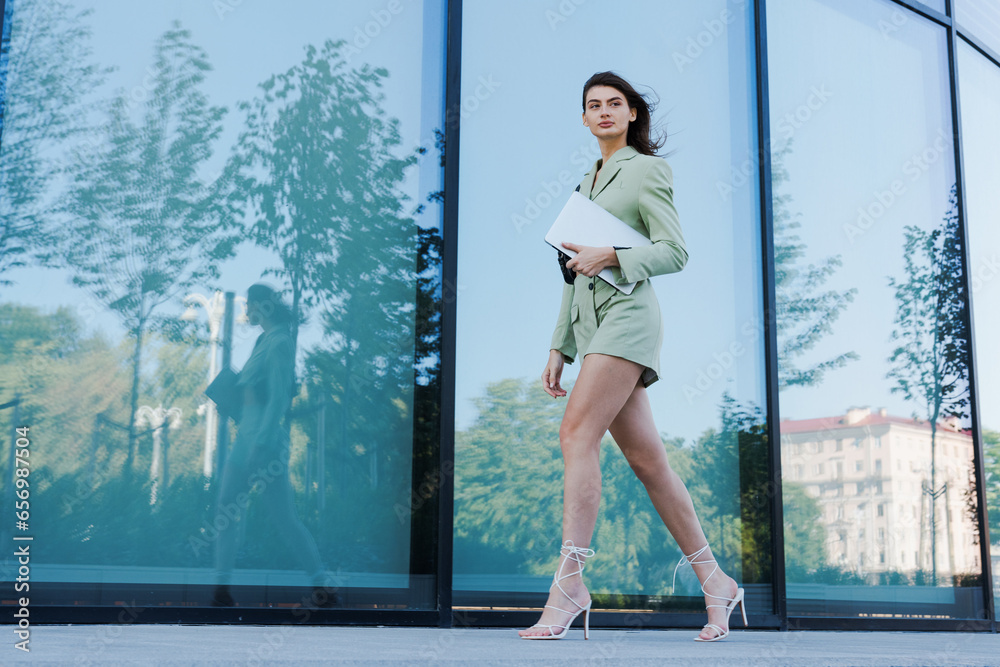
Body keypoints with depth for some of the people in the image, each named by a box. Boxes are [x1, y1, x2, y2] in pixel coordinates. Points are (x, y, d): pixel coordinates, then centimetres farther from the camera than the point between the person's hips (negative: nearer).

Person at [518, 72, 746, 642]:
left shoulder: (646, 169, 4)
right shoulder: (588, 182, 25)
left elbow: (675, 252, -5)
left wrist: (611, 255, -17)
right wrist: (559, 347, 18)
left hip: (628, 315, -7)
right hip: (591, 322, 8)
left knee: (578, 432, -21)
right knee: (647, 459, 4)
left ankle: (570, 580, -23)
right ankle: (715, 581, 10)